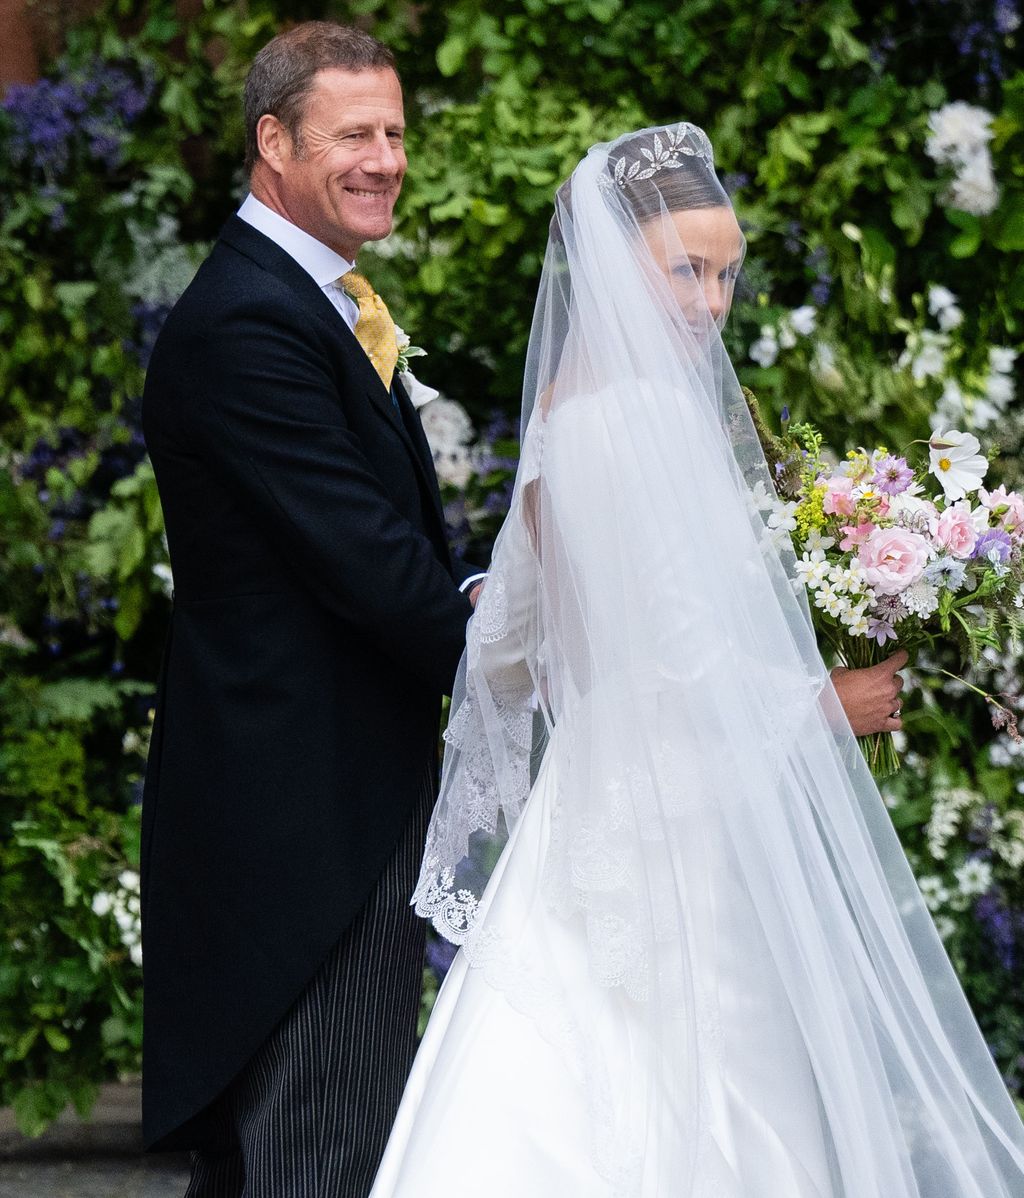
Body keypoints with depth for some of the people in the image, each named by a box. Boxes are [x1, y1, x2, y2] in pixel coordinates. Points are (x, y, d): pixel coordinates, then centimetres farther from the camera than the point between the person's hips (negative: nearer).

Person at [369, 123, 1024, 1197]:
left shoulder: (564, 423, 12)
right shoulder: (645, 422, -17)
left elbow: (504, 659, 16)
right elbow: (683, 660, -20)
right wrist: (826, 703, -7)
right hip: (672, 833, -10)